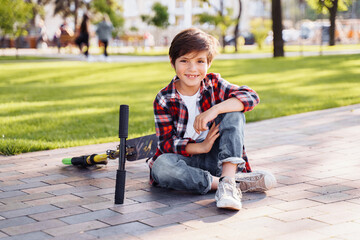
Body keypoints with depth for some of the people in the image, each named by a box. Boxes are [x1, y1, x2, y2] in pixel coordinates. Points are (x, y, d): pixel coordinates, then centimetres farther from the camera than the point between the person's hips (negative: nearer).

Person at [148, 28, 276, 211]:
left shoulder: (213, 84, -2)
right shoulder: (164, 100, -6)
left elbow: (251, 97, -18)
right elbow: (166, 144, -11)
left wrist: (214, 110, -32)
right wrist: (202, 147, -27)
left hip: (217, 159, 1)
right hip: (186, 159, -1)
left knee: (233, 112, -19)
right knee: (161, 166, -34)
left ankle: (228, 180, -36)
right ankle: (239, 183, -32)